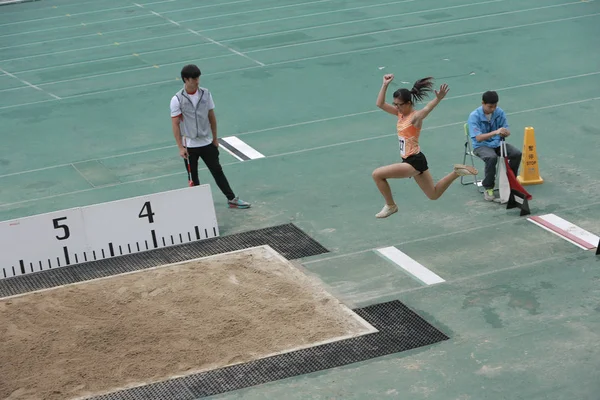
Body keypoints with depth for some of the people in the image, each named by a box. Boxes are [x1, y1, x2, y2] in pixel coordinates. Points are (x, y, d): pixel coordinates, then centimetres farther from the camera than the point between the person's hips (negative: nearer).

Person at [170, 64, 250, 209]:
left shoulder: (205, 94, -2)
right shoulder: (177, 100, -13)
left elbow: (211, 117, 7)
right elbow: (175, 124, -11)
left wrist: (215, 138, 10)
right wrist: (180, 147, -14)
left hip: (207, 142, 3)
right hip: (189, 145, -3)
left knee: (217, 171, 7)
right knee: (193, 177, 9)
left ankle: (232, 199, 13)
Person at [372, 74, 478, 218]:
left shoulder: (415, 116, -19)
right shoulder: (400, 114, 4)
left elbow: (426, 109, -42)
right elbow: (380, 104, 7)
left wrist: (438, 99, -61)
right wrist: (385, 85, -1)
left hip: (414, 162, -10)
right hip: (411, 160, 10)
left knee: (377, 174, -10)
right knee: (434, 194, 20)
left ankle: (390, 206, 6)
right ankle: (457, 172, 23)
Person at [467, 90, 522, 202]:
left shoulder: (499, 112, -3)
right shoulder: (474, 116, -17)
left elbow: (507, 131, -1)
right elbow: (478, 138, -26)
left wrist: (505, 133, -28)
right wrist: (495, 132, -39)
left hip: (497, 143, 5)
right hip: (481, 146, -5)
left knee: (517, 153, -17)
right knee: (492, 157, -36)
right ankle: (487, 189, -23)